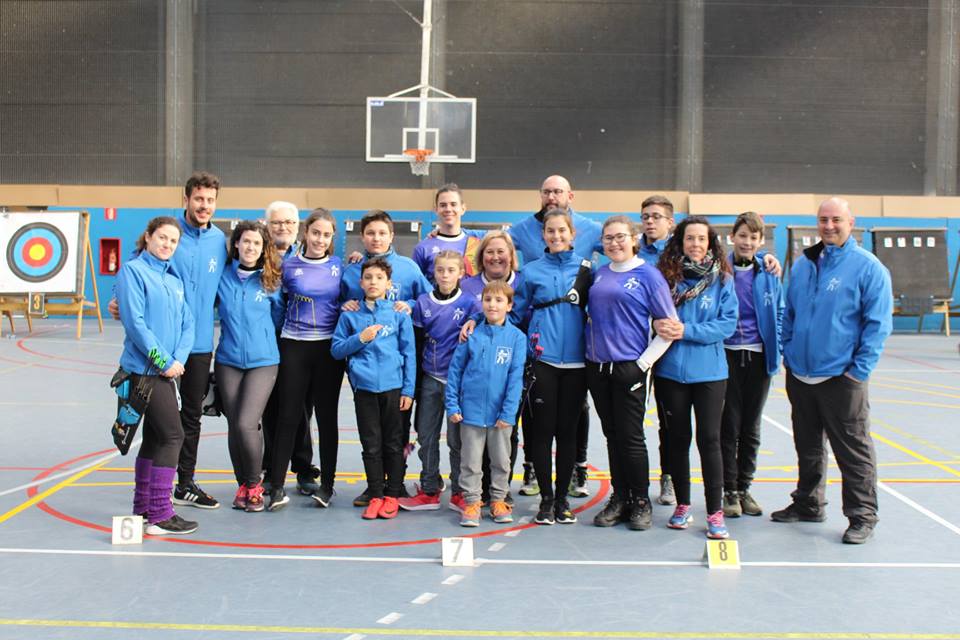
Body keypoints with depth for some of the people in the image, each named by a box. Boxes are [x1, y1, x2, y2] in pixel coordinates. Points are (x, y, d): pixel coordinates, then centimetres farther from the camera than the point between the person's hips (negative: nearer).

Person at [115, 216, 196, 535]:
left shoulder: (174, 279, 15)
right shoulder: (133, 271, -7)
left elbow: (187, 324, 10)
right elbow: (135, 321, -15)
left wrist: (178, 358, -7)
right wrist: (163, 361, -16)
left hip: (165, 369, 8)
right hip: (143, 368, -8)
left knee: (154, 437, 14)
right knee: (172, 435, -11)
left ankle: (143, 506, 24)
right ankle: (160, 515, -7)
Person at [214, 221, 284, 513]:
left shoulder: (271, 280, 1)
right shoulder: (223, 276, 2)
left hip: (262, 361, -2)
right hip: (228, 360, 2)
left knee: (246, 424, -13)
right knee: (234, 426, 5)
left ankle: (254, 484, 7)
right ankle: (242, 485, 23)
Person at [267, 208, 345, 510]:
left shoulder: (339, 267, 4)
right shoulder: (288, 265, 1)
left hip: (329, 347, 1)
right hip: (294, 347, -1)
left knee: (327, 416, 6)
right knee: (288, 416, -1)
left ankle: (327, 485, 15)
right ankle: (277, 486, 5)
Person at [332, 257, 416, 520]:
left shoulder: (399, 314, 3)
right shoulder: (350, 316, 7)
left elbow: (409, 353, 3)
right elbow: (336, 349, 7)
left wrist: (408, 390, -2)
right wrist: (360, 338, -9)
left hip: (393, 385, -1)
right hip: (364, 386, 1)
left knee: (393, 443, 7)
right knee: (371, 444, 6)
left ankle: (392, 495, 17)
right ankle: (375, 495, 15)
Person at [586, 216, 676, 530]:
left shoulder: (648, 275, -6)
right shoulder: (598, 274, 10)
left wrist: (643, 363, -11)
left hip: (629, 369, -5)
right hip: (597, 368, 5)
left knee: (630, 436, -1)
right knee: (612, 435, 11)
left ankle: (641, 502, 14)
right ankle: (619, 498, 22)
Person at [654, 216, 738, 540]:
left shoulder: (722, 279, 0)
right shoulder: (666, 275, 2)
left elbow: (728, 323, -7)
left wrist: (687, 330, -16)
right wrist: (657, 323, -15)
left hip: (709, 371, -1)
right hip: (671, 369, 1)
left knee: (709, 439, -2)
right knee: (678, 437, 10)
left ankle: (715, 513, 7)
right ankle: (682, 505, 23)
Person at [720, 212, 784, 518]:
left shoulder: (769, 274, 4)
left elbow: (779, 314, 9)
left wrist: (776, 352, 1)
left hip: (758, 357, 3)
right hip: (727, 355, -3)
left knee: (751, 427, 10)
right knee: (729, 425, 0)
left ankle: (744, 488, 22)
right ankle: (730, 491, 11)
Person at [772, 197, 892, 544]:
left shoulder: (868, 267, -8)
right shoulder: (802, 264, 9)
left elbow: (878, 323, -9)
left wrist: (860, 369, -13)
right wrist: (788, 353, 10)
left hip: (841, 377, -6)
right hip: (799, 374, 6)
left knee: (854, 450, 1)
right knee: (807, 447, 18)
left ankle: (862, 516, 13)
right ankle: (808, 504, 33)